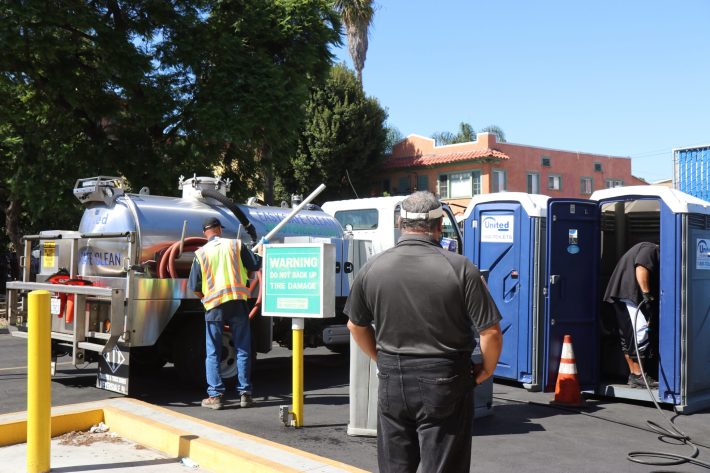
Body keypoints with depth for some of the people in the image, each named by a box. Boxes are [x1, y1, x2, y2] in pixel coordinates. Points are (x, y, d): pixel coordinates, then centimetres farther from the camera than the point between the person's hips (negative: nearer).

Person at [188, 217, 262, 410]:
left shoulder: (201, 253, 4)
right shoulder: (236, 245, 3)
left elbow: (195, 287, 6)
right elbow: (255, 265, 7)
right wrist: (261, 254, 28)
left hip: (214, 305, 0)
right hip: (238, 301, 0)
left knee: (213, 353, 7)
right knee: (243, 350, 9)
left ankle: (215, 396, 4)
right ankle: (244, 393, 11)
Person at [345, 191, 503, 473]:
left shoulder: (371, 268, -2)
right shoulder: (460, 268, -13)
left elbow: (356, 325, 10)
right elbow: (490, 332, -13)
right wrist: (486, 370, 4)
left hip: (391, 382, 3)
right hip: (444, 383, -3)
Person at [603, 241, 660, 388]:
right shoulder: (651, 249, 1)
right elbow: (641, 268, -17)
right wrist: (647, 294, -20)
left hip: (621, 296, 11)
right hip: (628, 295, -11)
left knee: (628, 336, 10)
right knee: (640, 332, -12)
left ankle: (633, 374, 13)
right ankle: (638, 376, -12)